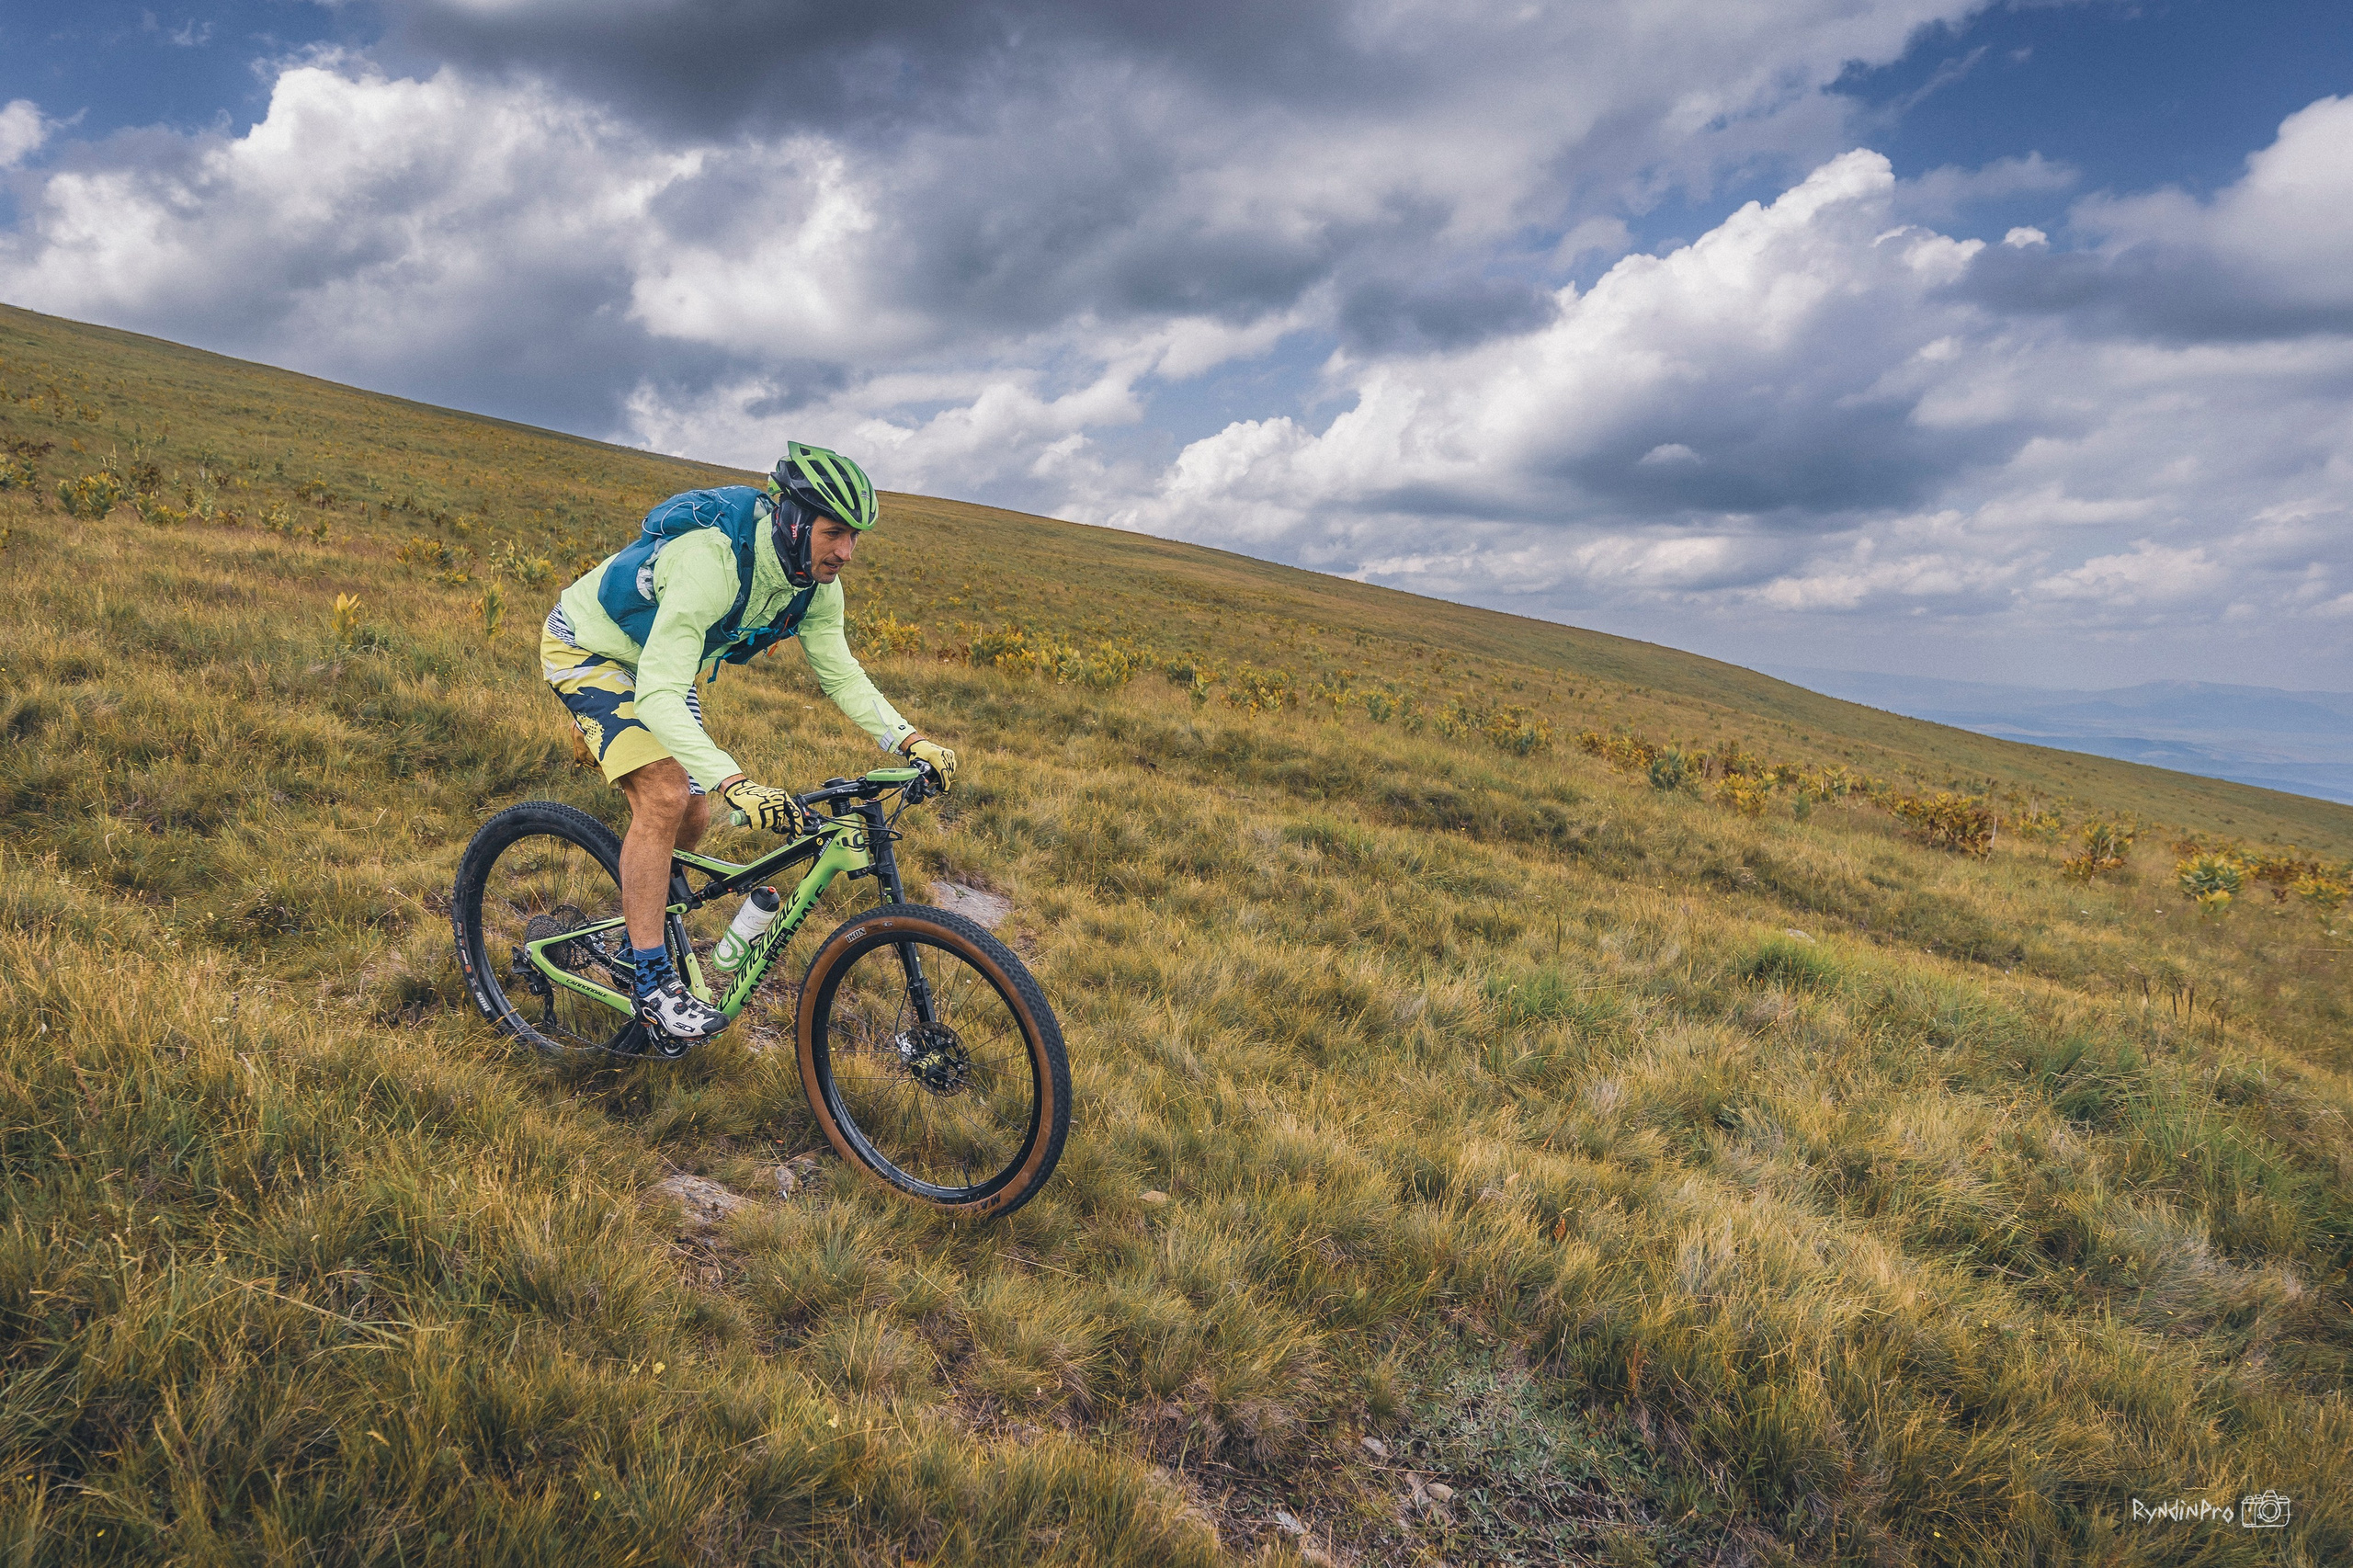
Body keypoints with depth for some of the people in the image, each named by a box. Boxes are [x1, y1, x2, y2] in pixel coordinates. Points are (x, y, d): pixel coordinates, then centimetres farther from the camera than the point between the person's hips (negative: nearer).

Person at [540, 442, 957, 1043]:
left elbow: (840, 673, -7)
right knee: (663, 798, -23)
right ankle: (652, 981, -12)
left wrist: (910, 740, -21)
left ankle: (637, 925, 33)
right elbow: (657, 696, -45)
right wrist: (735, 784, -56)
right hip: (587, 650, -7)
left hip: (658, 660, 8)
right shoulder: (712, 560, -41)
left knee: (693, 818, 5)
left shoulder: (816, 580, -17)